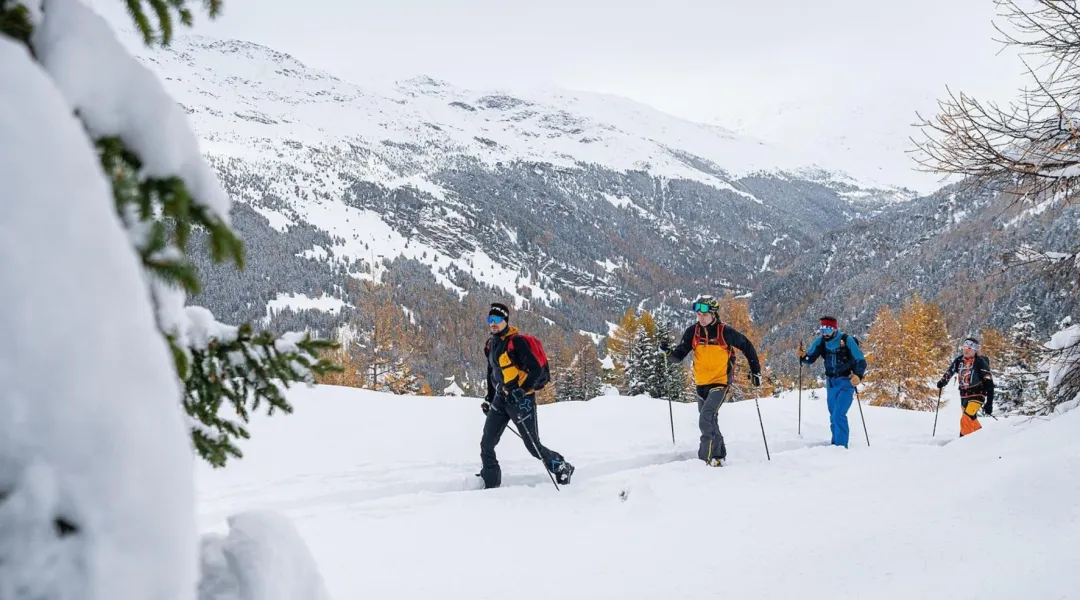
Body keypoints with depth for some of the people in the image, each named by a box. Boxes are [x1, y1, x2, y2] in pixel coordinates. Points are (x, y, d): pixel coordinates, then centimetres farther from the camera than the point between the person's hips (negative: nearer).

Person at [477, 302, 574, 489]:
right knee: (486, 444, 0)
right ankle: (490, 484, 9)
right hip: (501, 398, 8)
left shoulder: (516, 341, -14)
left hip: (521, 398, -7)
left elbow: (537, 369, -18)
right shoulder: (490, 345, 11)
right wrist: (489, 398, 23)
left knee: (533, 446, 0)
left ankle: (562, 468, 21)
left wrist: (523, 389, -28)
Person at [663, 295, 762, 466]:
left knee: (706, 418, -22)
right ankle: (719, 454, 35)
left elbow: (747, 346, 2)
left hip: (720, 382, -6)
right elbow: (679, 355, -5)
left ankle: (707, 458, -18)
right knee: (709, 421, 18)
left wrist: (755, 370, 3)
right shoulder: (693, 331, -2)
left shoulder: (725, 332, -12)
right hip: (701, 384, 6)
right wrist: (668, 352, -27)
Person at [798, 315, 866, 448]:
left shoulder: (847, 340, -18)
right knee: (833, 416, 15)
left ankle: (841, 446, -11)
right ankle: (835, 444, 31)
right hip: (831, 383, 6)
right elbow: (810, 359, 4)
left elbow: (861, 360, -19)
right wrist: (803, 355, -19)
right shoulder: (820, 341, -4)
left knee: (838, 415, -17)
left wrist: (858, 375, -37)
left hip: (846, 382, -6)